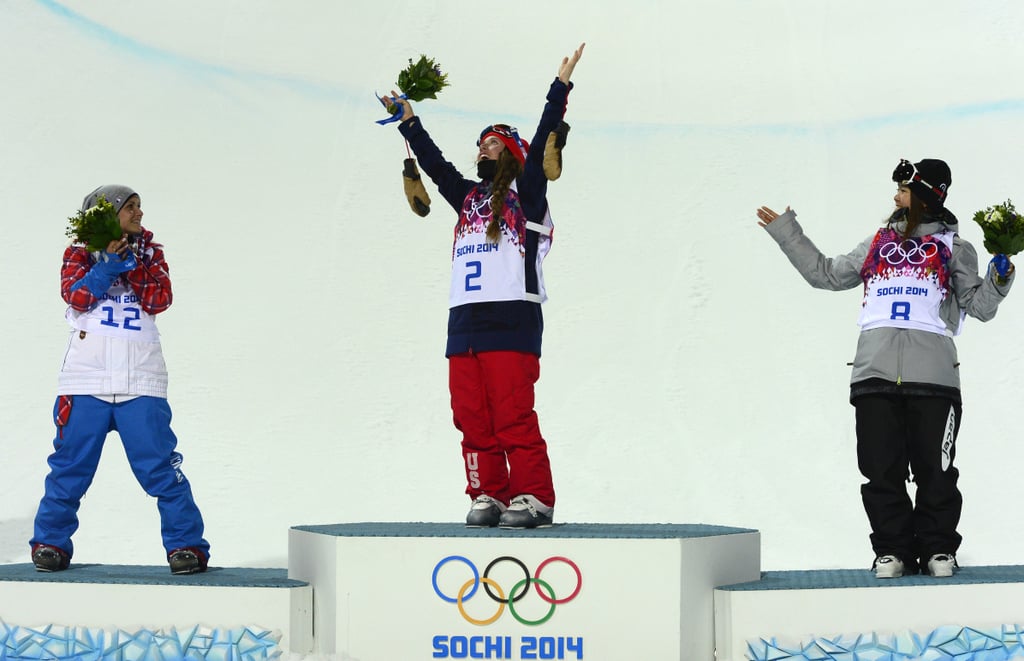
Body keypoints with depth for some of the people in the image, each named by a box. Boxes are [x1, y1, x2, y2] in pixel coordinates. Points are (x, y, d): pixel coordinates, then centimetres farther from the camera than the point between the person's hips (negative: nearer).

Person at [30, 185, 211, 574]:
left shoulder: (148, 252, 14)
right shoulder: (80, 252, 9)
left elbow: (159, 300, -1)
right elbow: (75, 296, -8)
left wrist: (130, 263, -12)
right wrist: (107, 267, -19)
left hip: (140, 381, 1)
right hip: (86, 378, -1)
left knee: (159, 465, -6)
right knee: (71, 465, 2)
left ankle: (186, 544, 1)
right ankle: (50, 541, 17)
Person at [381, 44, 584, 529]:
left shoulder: (525, 192, 6)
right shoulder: (467, 196, 23)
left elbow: (543, 142, -3)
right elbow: (433, 163, 31)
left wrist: (560, 86, -7)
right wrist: (408, 121, 32)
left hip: (511, 320, -6)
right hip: (463, 322, 6)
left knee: (514, 417, -11)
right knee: (473, 420, 3)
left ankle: (534, 498, -9)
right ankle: (488, 497, 8)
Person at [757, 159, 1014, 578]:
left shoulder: (953, 248, 14)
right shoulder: (879, 244, 23)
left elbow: (979, 305, 8)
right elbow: (826, 274, 30)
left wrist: (999, 276, -10)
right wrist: (786, 233, 32)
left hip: (932, 375, -3)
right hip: (875, 372, 3)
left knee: (935, 471, -3)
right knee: (882, 470, 0)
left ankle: (937, 549, 7)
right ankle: (892, 550, 7)